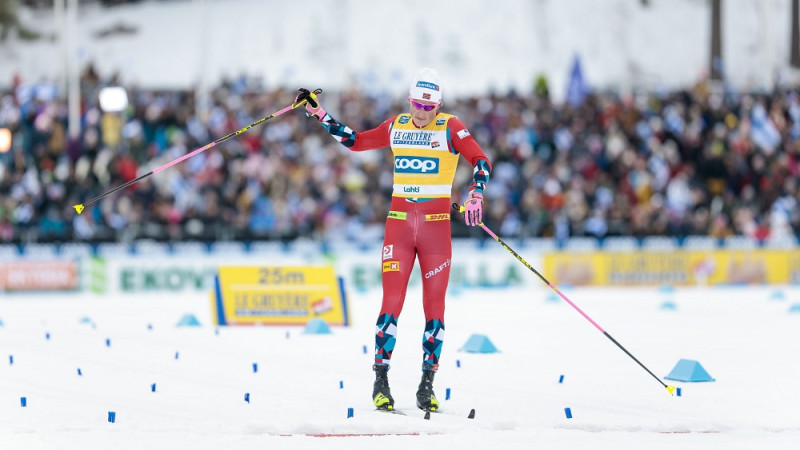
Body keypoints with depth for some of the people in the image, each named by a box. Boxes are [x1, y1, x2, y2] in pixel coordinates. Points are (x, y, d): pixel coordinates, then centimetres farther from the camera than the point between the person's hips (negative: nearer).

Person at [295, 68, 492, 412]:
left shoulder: (450, 128, -1)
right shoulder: (396, 127, 9)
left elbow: (480, 161, -7)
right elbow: (355, 141, 20)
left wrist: (475, 194, -24)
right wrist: (318, 113, 17)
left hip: (436, 223, -1)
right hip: (399, 221, 2)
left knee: (434, 306, 0)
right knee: (392, 301, -8)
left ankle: (427, 385, 5)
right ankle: (380, 380, -4)